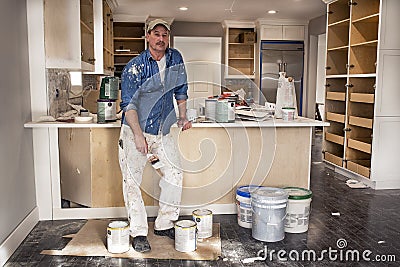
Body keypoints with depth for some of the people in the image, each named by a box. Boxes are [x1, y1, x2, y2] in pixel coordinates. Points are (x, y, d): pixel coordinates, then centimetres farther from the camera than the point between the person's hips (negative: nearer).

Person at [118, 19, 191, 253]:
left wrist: (183, 117, 10)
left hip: (163, 130, 5)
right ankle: (139, 233, 8)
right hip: (135, 130, -4)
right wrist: (138, 135, -22)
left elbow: (181, 90, 18)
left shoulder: (175, 58, 5)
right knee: (132, 180, -4)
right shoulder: (134, 67, -10)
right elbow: (129, 104, -14)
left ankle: (164, 224, 16)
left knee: (175, 174, 1)